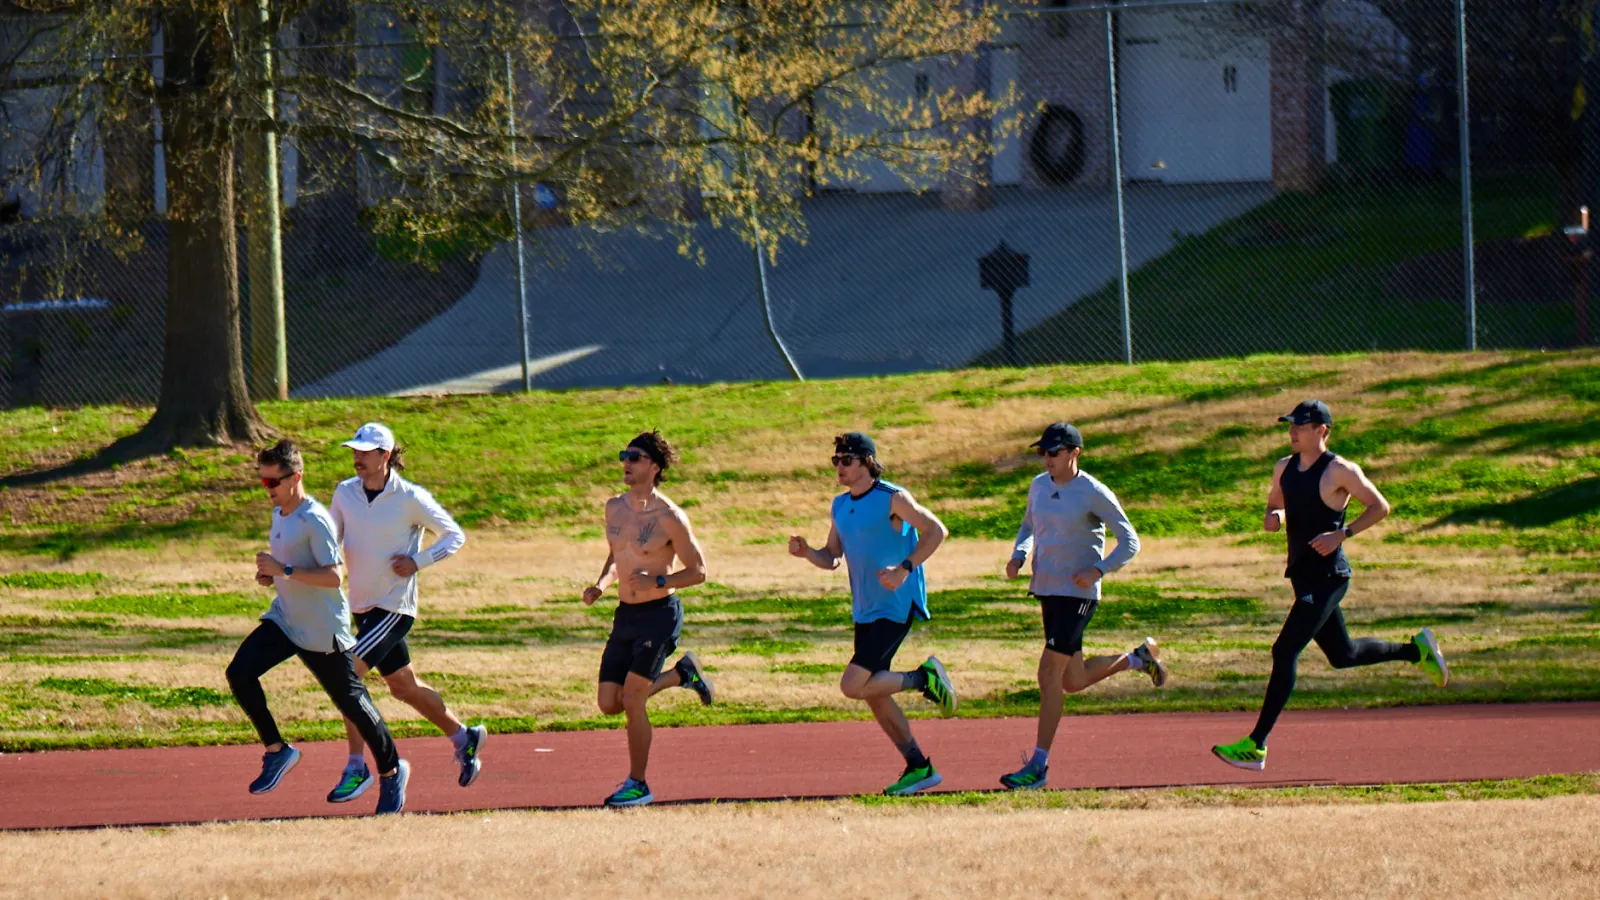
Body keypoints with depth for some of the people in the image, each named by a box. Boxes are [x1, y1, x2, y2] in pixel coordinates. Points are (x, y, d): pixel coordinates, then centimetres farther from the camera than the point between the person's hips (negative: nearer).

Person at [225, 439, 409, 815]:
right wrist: (270, 574, 3)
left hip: (322, 629, -8)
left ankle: (391, 769, 24)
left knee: (351, 699, 4)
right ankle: (276, 751, 0)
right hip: (284, 620, 8)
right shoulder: (280, 513, 8)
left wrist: (285, 570, -28)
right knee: (240, 672, -12)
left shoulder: (314, 520, -20)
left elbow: (334, 575, -26)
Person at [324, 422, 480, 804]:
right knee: (403, 686, 16)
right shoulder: (345, 493, 3)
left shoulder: (410, 498, -12)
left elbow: (454, 536, -4)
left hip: (394, 607, -7)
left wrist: (418, 562, -16)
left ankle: (356, 768, -11)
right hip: (363, 607, 7)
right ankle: (464, 738, 34)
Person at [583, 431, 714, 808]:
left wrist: (656, 583, -23)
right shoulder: (615, 508, 6)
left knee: (631, 700, -11)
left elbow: (698, 571, -9)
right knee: (609, 704, 6)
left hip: (659, 614, -7)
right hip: (625, 616, 7)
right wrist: (601, 585, 3)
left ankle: (637, 784, 5)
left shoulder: (669, 518, -14)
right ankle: (681, 673, 29)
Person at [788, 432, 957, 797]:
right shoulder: (841, 506, 11)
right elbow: (832, 557, 16)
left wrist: (905, 569, -23)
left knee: (853, 685, -17)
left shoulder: (892, 499, -12)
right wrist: (805, 552, -6)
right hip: (865, 612, 9)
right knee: (873, 695, 9)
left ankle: (925, 678, 1)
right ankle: (919, 767, 18)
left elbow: (936, 531, -13)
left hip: (896, 609, -9)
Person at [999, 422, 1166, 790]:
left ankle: (1038, 766, -9)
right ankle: (1140, 656, 40)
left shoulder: (1094, 494, -12)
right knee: (1073, 681, 16)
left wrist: (1098, 570, -23)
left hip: (1078, 594, -8)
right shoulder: (1039, 485, 7)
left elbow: (1130, 543, -9)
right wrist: (1018, 556, 4)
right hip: (1047, 591, 8)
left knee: (1049, 677, -13)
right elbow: (1029, 526, 24)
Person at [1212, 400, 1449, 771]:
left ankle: (1256, 746, -15)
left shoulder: (1340, 472, -12)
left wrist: (1341, 534, -18)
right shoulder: (1284, 469, 9)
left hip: (1327, 577, -9)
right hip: (1302, 575, 9)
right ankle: (1417, 650, 41)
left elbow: (1380, 507, -8)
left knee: (1284, 652, -15)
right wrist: (1273, 517, -1)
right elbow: (1275, 505, 23)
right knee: (1342, 655, 20)